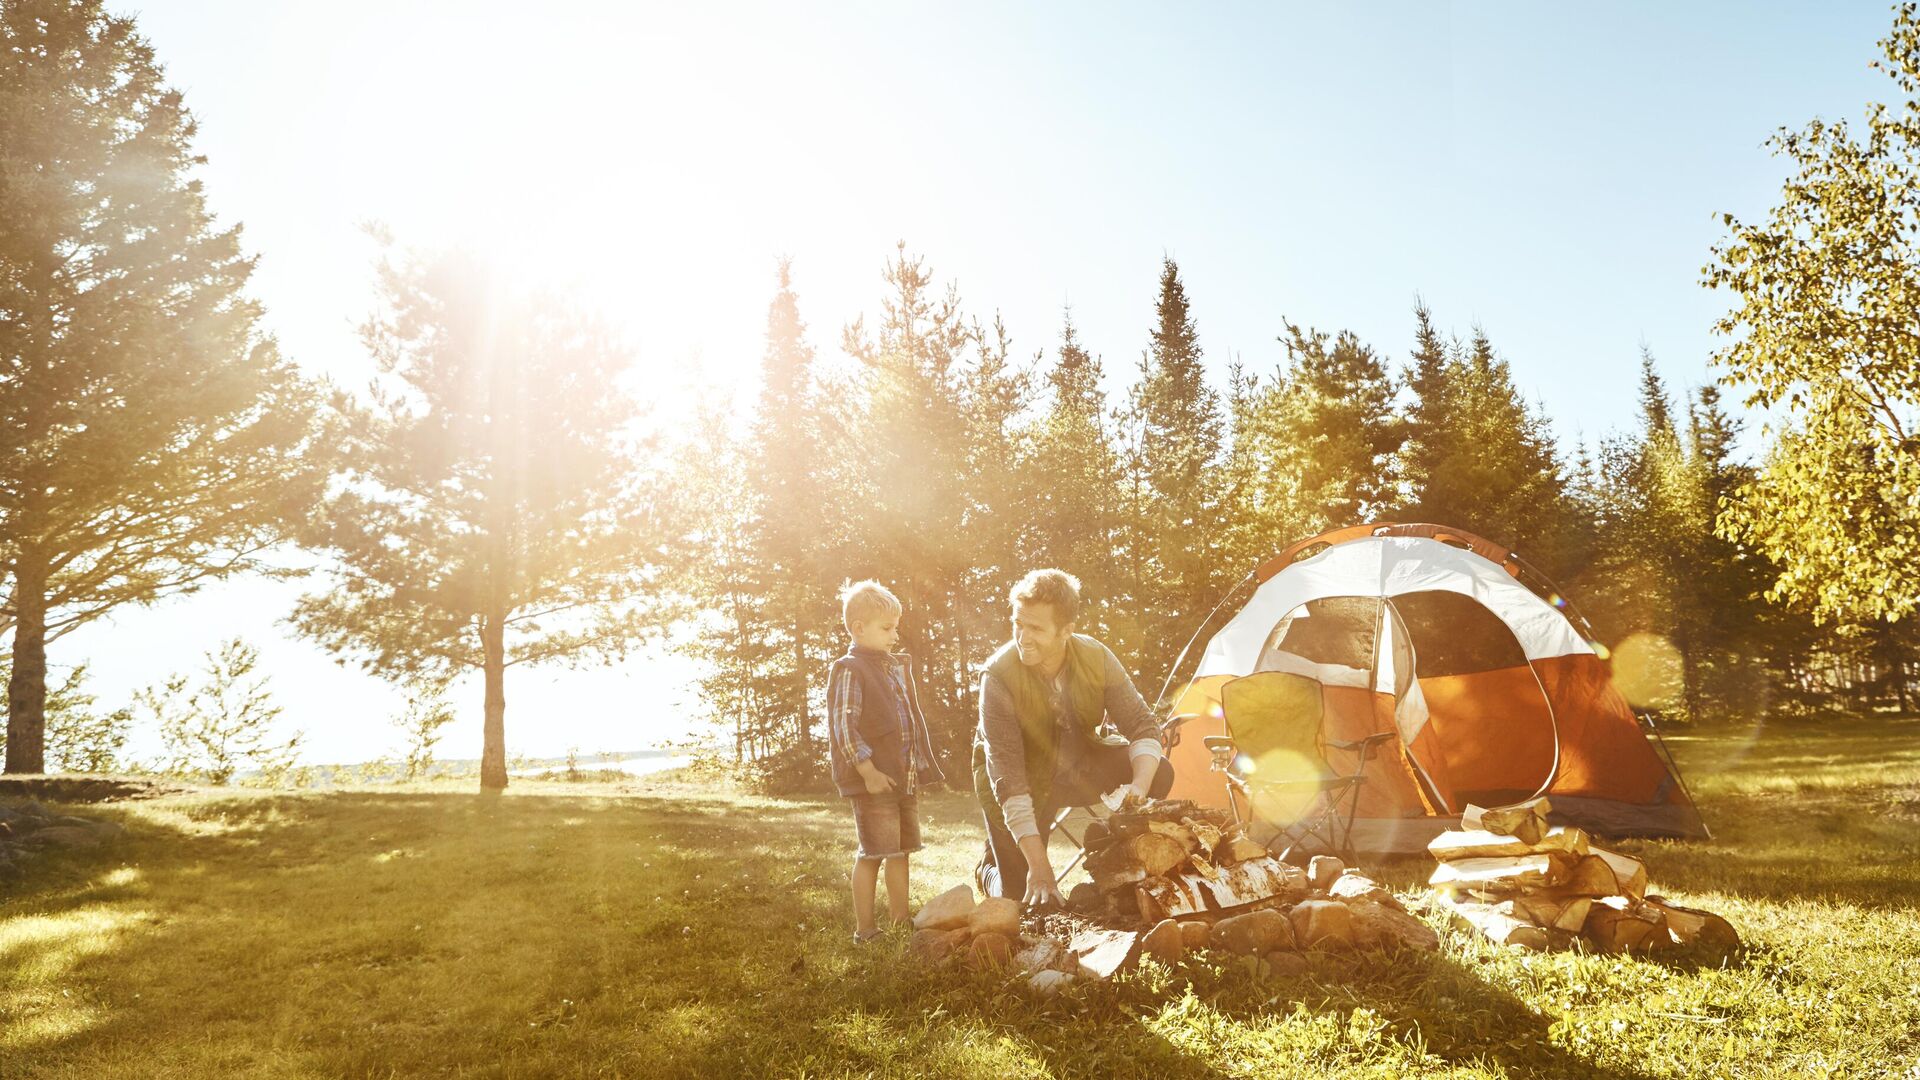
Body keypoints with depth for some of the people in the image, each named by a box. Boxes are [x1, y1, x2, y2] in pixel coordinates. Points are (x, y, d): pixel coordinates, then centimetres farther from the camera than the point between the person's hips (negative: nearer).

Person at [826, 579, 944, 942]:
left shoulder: (897, 666, 14)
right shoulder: (848, 670, -10)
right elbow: (843, 726, -17)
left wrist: (920, 767, 15)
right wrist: (868, 772, -20)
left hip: (906, 779, 8)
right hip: (874, 782, -8)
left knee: (901, 850, 15)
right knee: (873, 853, -2)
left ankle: (901, 919, 27)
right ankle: (864, 927, 9)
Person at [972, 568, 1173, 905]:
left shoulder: (1097, 657, -22)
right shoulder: (998, 676, -32)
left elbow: (1142, 726, -16)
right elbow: (1007, 775, -34)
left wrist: (1140, 787, -38)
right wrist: (1037, 864, -39)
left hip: (1077, 764, 3)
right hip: (1023, 778, -3)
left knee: (1158, 772, -19)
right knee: (1025, 898, -8)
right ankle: (989, 868, 27)